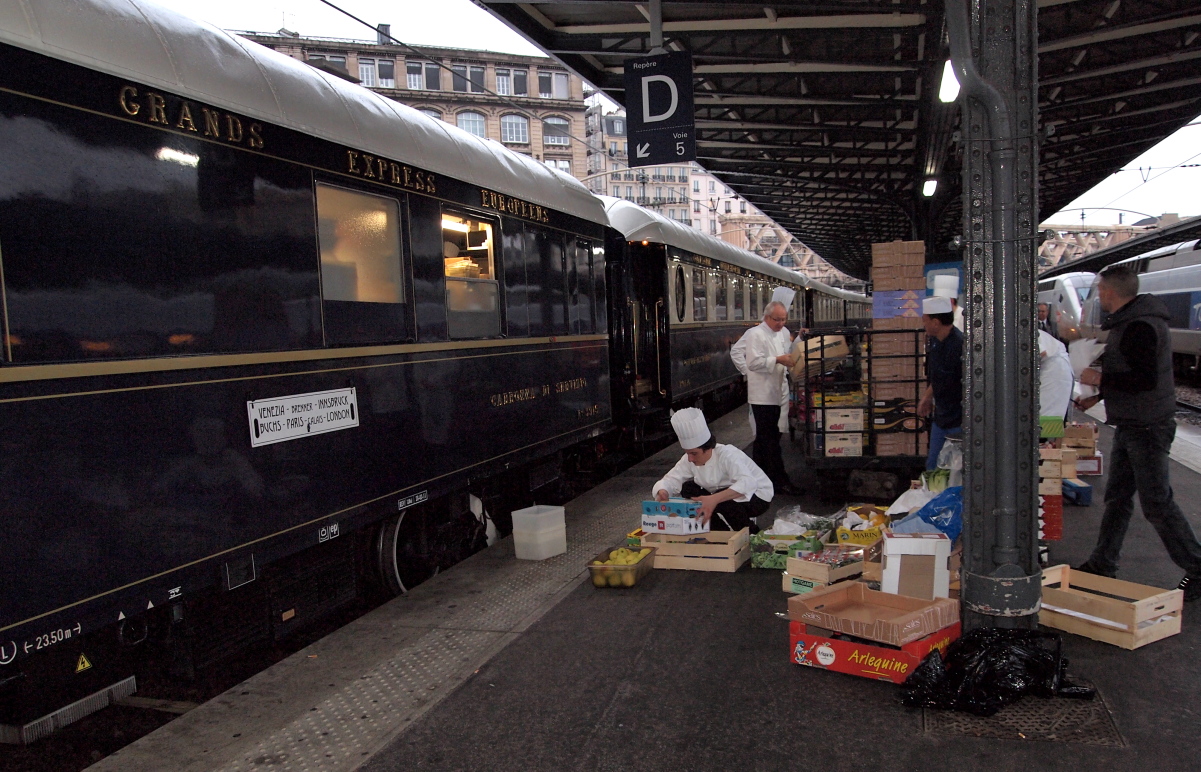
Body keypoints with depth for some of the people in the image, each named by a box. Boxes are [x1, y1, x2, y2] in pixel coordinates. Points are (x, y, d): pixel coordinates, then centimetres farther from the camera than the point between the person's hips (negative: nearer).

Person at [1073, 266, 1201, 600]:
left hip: (1148, 428, -10)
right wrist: (1098, 396, 19)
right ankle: (1102, 565, 21)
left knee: (1157, 503, -4)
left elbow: (1146, 379, -29)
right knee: (1117, 498, 13)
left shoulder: (1140, 327, -20)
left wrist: (1100, 379, -19)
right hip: (1130, 426, 10)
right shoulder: (1128, 323, 13)